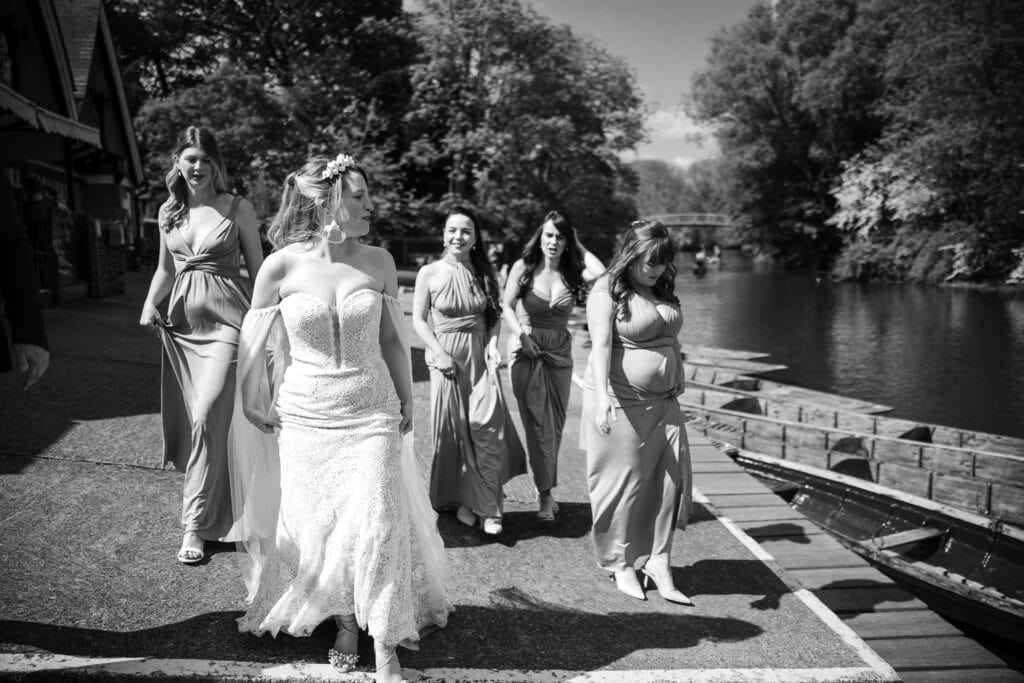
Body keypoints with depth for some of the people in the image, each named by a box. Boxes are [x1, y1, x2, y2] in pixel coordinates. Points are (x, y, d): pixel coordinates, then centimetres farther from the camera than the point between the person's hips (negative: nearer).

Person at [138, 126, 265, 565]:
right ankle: (214, 505, 31)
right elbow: (165, 268, 20)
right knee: (190, 417, 10)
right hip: (183, 319, 5)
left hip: (225, 319, -5)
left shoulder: (237, 209, -3)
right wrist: (150, 304, 3)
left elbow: (257, 269, 0)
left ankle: (197, 525, -4)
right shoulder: (168, 211, 11)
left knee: (207, 416, -14)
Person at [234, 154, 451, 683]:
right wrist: (251, 405, 10)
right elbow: (253, 342, 4)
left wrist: (406, 404, 9)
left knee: (377, 525, -2)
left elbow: (393, 340, 6)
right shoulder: (281, 265, -8)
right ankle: (344, 625, 32)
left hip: (372, 413, 0)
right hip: (305, 417, 0)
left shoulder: (378, 261, -3)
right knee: (319, 525, 10)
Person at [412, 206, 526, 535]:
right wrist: (439, 353, -11)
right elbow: (419, 319, -1)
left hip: (480, 356, 2)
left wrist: (493, 344, -1)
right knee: (452, 427, 4)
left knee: (487, 424, -9)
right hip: (445, 356, -1)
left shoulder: (485, 274, 5)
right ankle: (461, 499, 21)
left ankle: (486, 504, 2)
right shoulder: (429, 273, -2)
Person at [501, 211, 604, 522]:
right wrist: (522, 336, -20)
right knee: (539, 423, -5)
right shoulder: (523, 267, -2)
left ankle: (544, 486, 27)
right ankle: (545, 492, 4)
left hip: (559, 353, 3)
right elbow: (507, 306, -5)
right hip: (526, 350, -3)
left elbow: (600, 273, -18)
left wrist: (578, 247, -4)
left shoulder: (572, 272, 3)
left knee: (555, 423, 10)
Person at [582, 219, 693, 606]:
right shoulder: (607, 292, -9)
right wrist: (601, 395, -31)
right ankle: (620, 564, 17)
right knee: (622, 483, 2)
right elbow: (601, 344, -21)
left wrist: (677, 386, 20)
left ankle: (657, 562, 14)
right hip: (621, 404, -7)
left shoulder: (662, 291, 13)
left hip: (664, 404, 7)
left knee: (670, 479, 3)